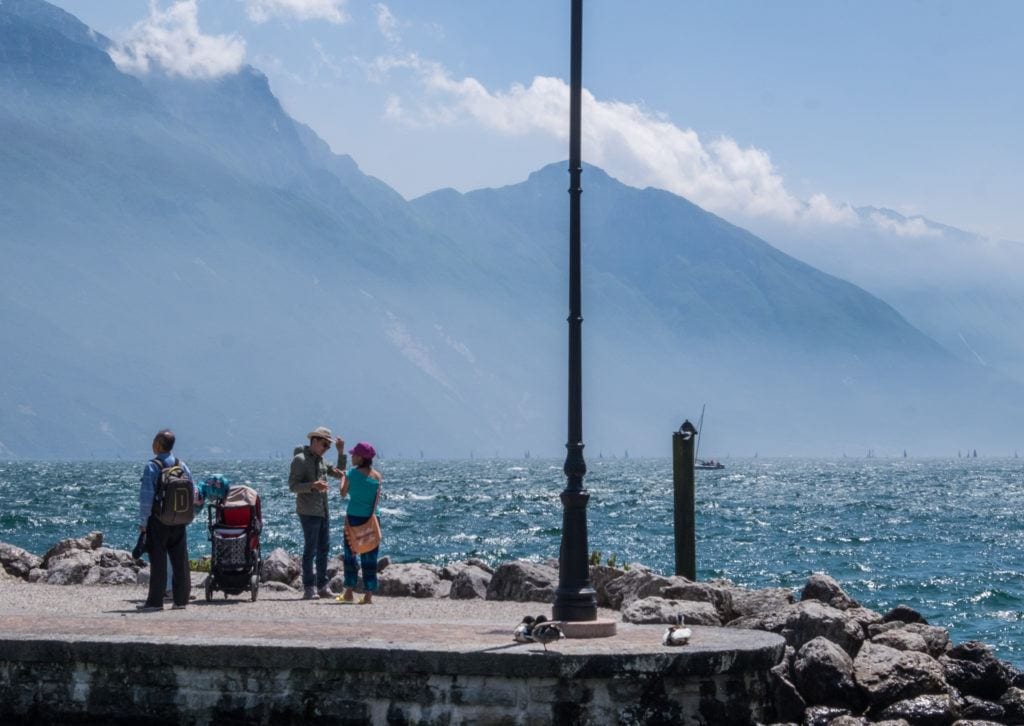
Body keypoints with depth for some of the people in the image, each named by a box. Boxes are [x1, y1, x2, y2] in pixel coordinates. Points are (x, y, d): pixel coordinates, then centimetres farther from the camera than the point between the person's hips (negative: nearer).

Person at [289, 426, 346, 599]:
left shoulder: (320, 460, 16)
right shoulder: (300, 460, -9)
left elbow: (339, 474, 22)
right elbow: (293, 486, -14)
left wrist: (341, 452, 11)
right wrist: (313, 485, -28)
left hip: (323, 511, 8)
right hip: (308, 512, -8)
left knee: (324, 549, 10)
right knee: (310, 550, -8)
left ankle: (322, 586, 16)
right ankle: (308, 588, -5)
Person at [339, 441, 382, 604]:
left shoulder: (353, 473, -7)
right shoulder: (377, 476, 2)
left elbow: (343, 494, 5)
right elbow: (376, 499, 4)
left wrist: (343, 477, 19)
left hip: (353, 517, -3)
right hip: (371, 519, 3)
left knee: (350, 554, 8)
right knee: (369, 557, 5)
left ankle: (349, 592, 6)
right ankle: (368, 594, 2)